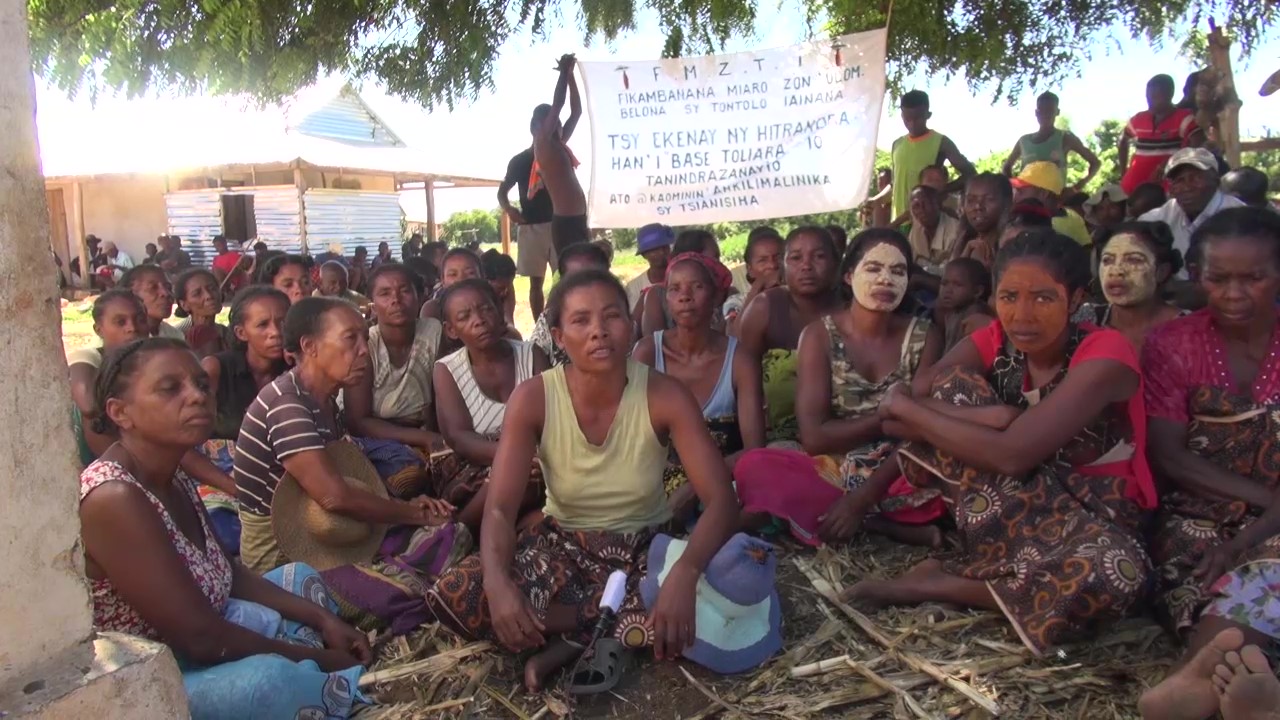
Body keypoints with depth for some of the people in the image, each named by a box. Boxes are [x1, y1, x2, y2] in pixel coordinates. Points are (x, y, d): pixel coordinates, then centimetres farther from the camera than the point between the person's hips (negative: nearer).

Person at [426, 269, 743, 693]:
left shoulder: (665, 396, -18)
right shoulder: (532, 399, -16)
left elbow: (720, 499, -23)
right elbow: (500, 509, -19)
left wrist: (685, 573, -44)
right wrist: (497, 581, -42)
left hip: (646, 545, 0)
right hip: (563, 543, 1)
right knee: (452, 596, -25)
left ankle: (572, 639, -13)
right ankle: (609, 635, -14)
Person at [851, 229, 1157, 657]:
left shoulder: (1104, 355, -21)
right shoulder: (994, 342, -7)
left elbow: (1011, 455, -33)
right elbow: (895, 415, -18)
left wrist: (904, 407, -24)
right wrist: (987, 417, -31)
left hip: (1093, 519, -3)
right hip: (1008, 515, 3)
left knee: (1114, 573, -40)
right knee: (952, 387, -18)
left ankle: (942, 585, -20)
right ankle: (1014, 569, -20)